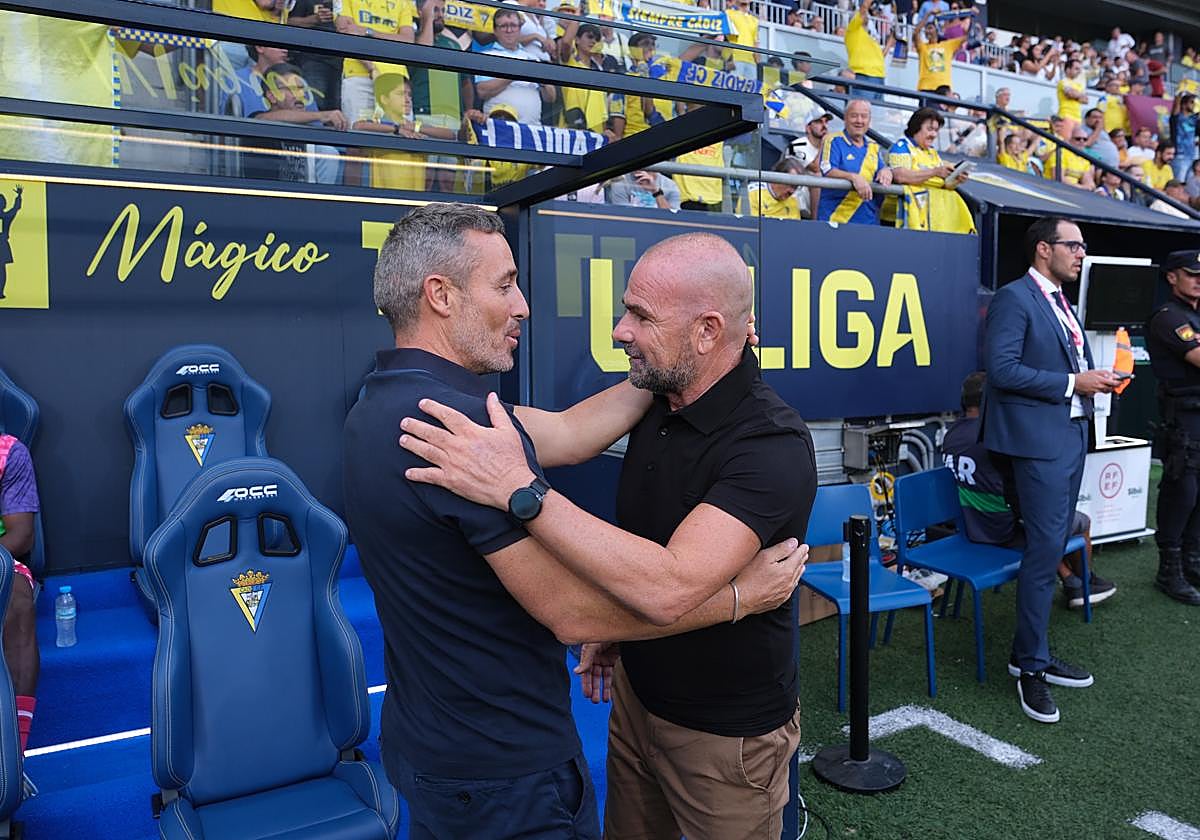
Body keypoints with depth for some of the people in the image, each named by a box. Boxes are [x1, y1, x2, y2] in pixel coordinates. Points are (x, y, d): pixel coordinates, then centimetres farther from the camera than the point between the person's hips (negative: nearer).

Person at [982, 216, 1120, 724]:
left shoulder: (1061, 303, 18)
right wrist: (1072, 383, -16)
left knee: (1050, 548, 13)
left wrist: (1096, 379, 5)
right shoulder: (1014, 299, -10)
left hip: (1071, 434, 9)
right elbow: (1002, 369, -19)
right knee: (1045, 549, -8)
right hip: (1038, 439, -9)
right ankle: (1032, 666, 4)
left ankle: (1031, 653, 24)